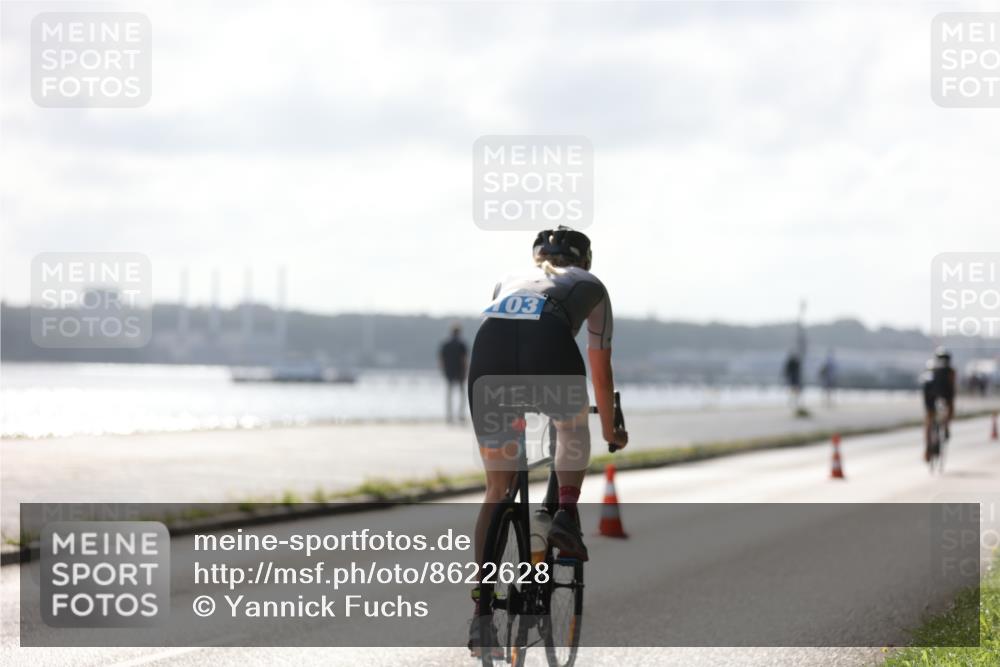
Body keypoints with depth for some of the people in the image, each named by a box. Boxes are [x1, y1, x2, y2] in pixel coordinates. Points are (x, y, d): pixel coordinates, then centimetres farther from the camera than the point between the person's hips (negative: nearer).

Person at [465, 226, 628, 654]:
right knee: (573, 426, 34)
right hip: (549, 341, -2)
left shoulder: (509, 281, 41)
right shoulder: (590, 285, 34)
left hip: (488, 345, 2)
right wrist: (610, 431, 56)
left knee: (498, 487, 13)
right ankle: (567, 516, 12)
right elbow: (601, 373, 40)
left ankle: (482, 614, 8)